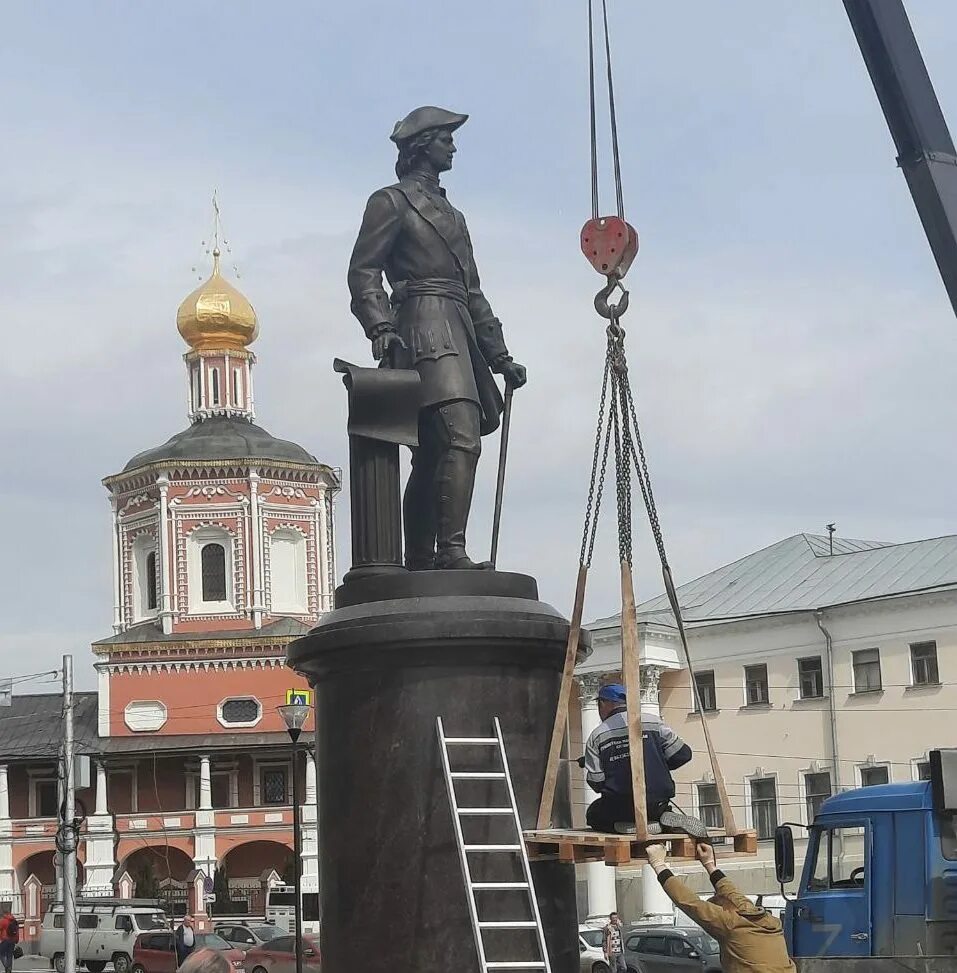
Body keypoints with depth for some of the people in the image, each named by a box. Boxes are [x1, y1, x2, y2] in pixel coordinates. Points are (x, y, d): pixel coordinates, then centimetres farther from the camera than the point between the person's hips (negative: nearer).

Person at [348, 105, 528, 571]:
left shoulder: (450, 213, 29)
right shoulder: (392, 201, 5)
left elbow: (472, 291, 29)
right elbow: (363, 272, -5)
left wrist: (499, 357, 23)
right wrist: (380, 328, -22)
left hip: (457, 333, 9)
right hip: (425, 328, -9)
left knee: (431, 455, 5)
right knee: (461, 439, -23)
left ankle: (418, 566, 4)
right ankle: (451, 551, -30)